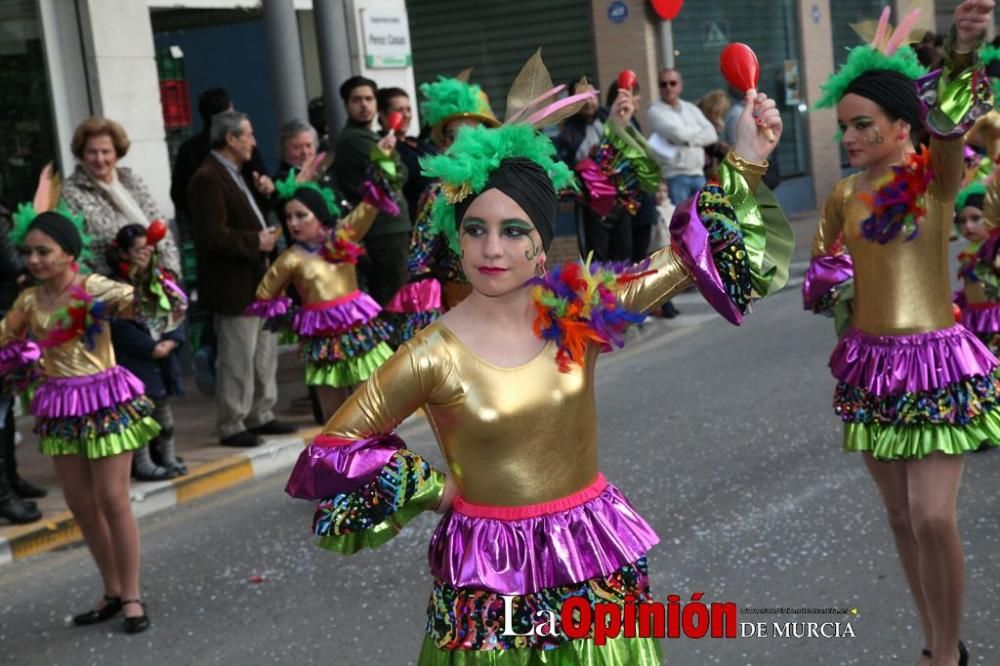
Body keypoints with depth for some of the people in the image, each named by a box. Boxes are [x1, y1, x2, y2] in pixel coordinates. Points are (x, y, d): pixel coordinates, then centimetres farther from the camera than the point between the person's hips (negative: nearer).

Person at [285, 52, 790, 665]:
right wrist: (435, 488, -4)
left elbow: (689, 255, 1)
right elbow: (335, 446, -5)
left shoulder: (579, 309, -6)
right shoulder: (435, 354, -14)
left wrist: (747, 163, -5)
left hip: (596, 556, 3)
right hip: (491, 576, -3)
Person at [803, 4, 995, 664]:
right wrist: (830, 284, -5)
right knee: (901, 516, 12)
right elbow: (821, 272, 20)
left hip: (936, 360, -5)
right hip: (871, 362, 5)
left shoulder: (936, 177, -9)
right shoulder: (843, 196, 5)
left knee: (934, 518, -11)